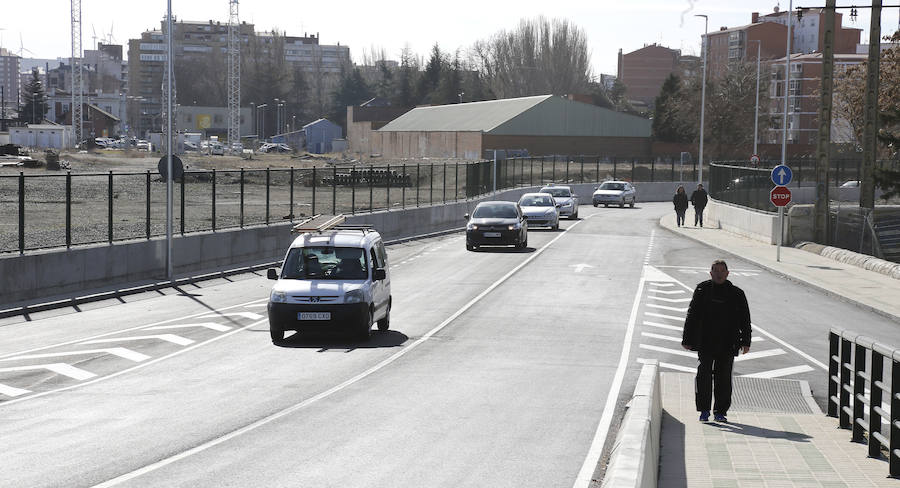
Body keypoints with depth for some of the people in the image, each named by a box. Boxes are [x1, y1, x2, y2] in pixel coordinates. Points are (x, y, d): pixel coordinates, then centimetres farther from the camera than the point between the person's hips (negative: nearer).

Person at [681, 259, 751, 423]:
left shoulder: (737, 294, 7)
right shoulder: (702, 290, 5)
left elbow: (745, 320, 10)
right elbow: (691, 316, 6)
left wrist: (745, 342, 1)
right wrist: (687, 340, 3)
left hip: (727, 345, 1)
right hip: (705, 343, -1)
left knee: (724, 378, 3)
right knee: (704, 375, -7)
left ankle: (720, 412, 11)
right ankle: (704, 410, 2)